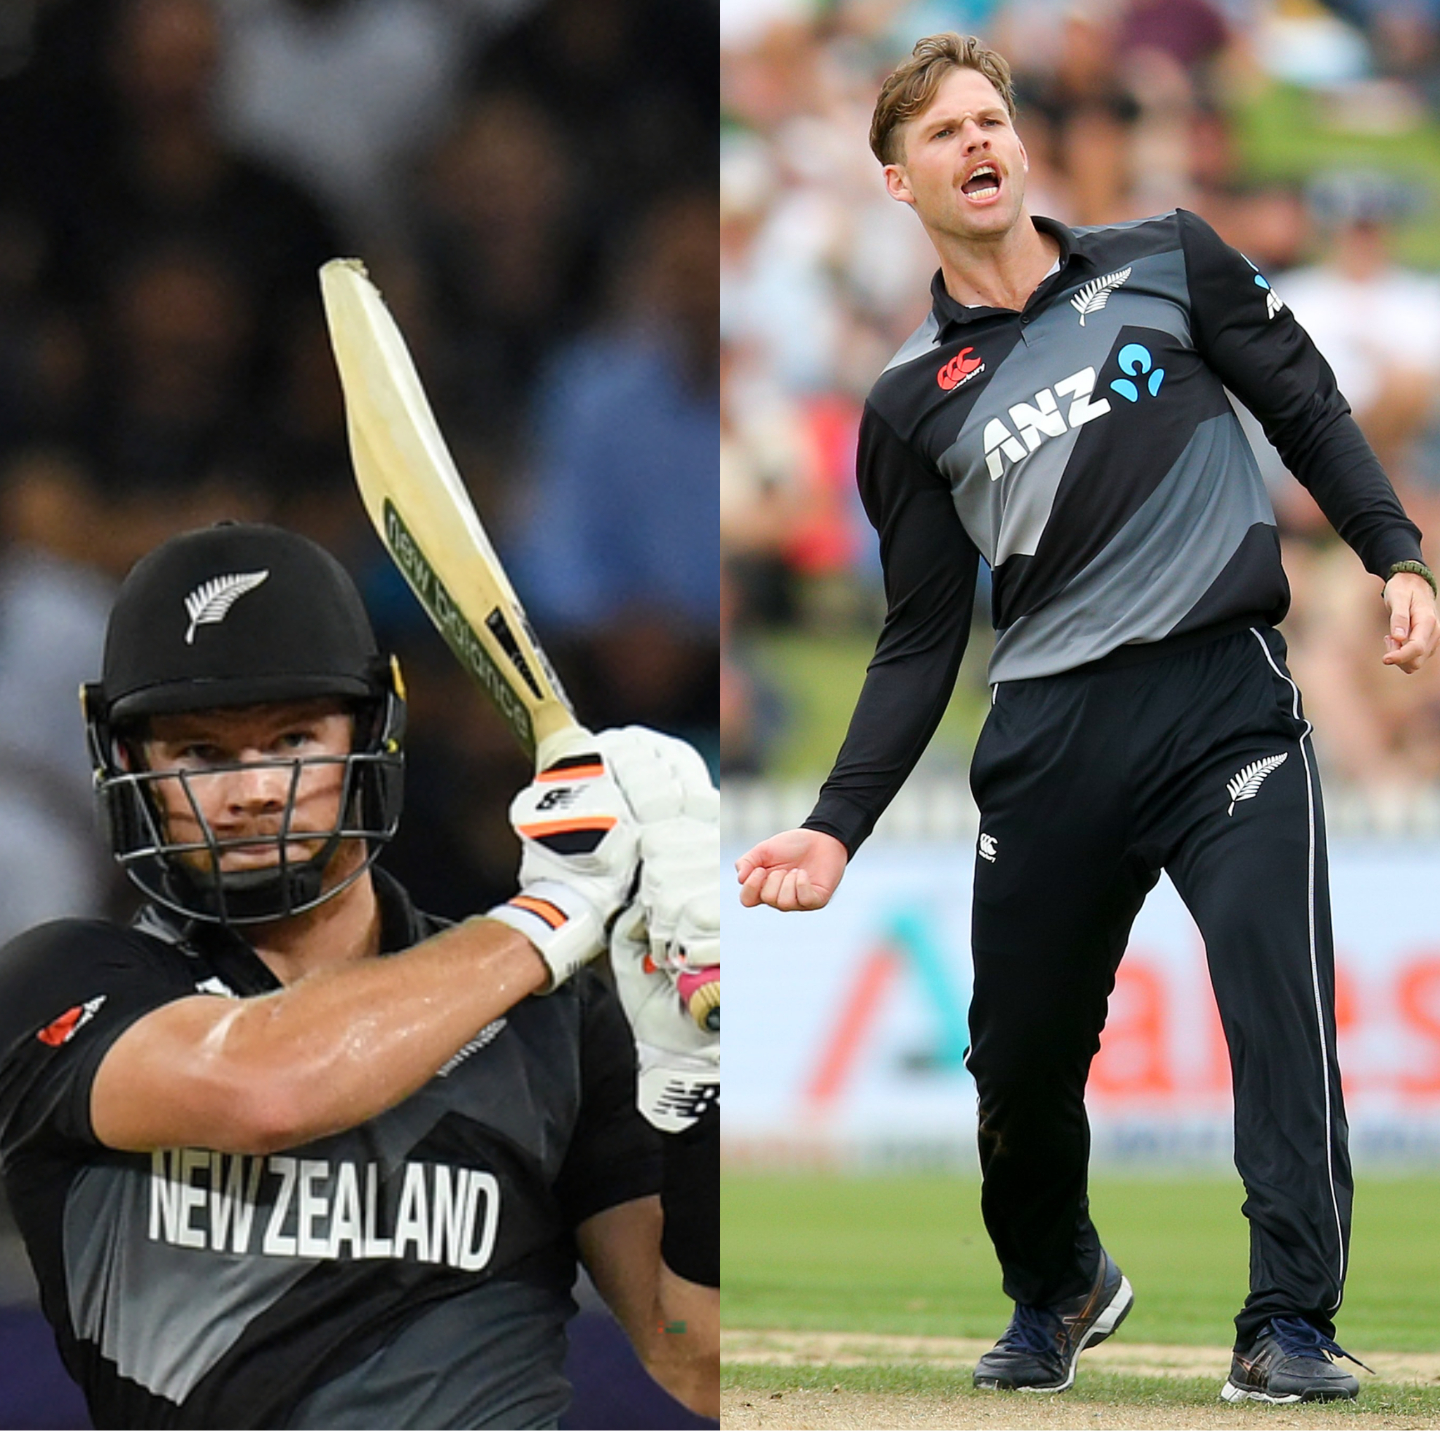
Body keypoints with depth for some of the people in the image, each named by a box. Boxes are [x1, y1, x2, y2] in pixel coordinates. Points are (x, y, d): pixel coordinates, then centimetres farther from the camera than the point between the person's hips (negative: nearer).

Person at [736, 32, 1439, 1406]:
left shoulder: (1166, 262, 8)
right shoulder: (912, 402, 10)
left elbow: (1308, 410, 13)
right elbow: (921, 642, 11)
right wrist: (837, 826, 2)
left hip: (1226, 690, -2)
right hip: (1051, 736, 2)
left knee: (1281, 1007, -17)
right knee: (1019, 1056, 5)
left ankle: (1288, 1324, -13)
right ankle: (1056, 1290, 32)